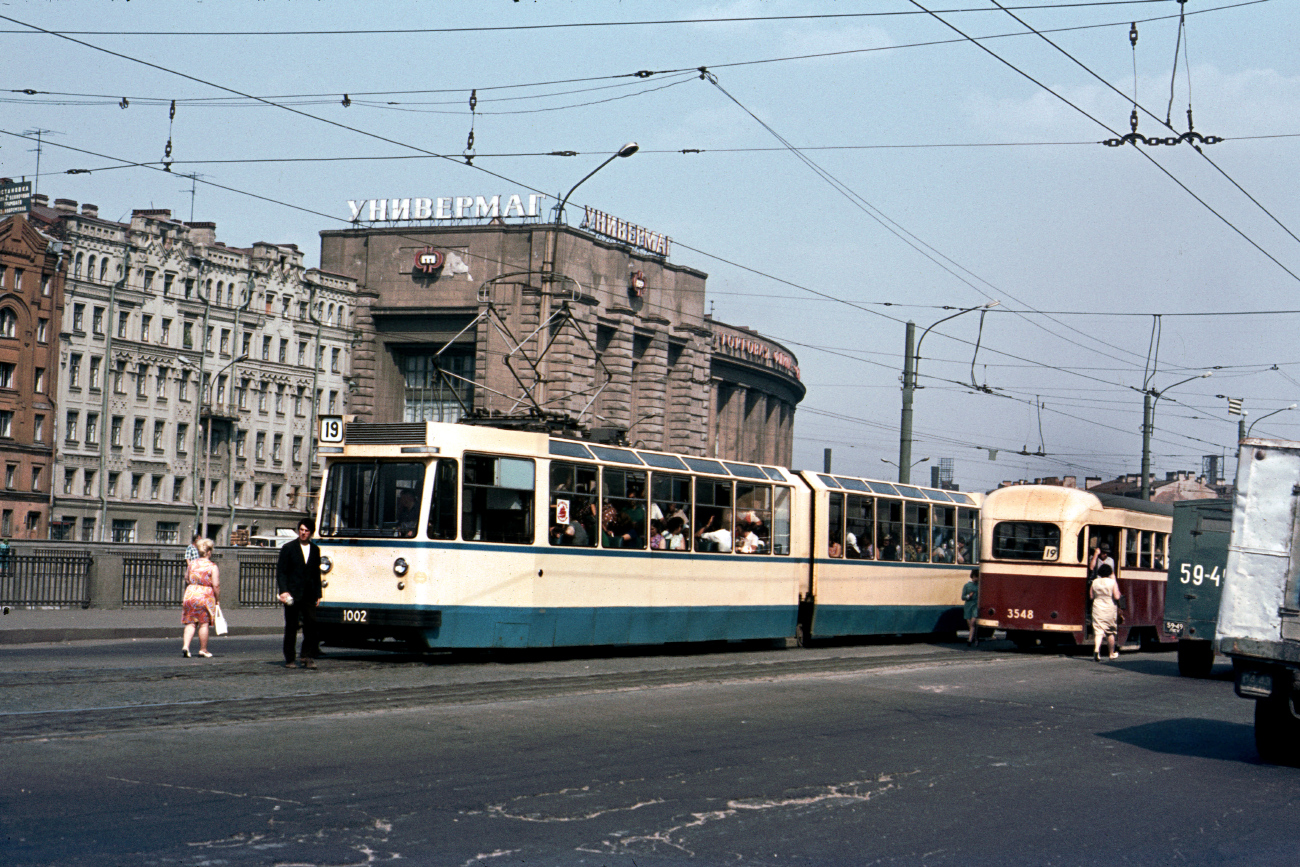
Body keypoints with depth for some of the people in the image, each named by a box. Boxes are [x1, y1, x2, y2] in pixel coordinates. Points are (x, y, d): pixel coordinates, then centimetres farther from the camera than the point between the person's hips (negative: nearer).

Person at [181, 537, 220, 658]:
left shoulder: (191, 564, 7)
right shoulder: (212, 567, -8)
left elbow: (186, 579, 15)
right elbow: (216, 585, -12)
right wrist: (218, 600, -3)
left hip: (190, 595, 4)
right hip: (206, 597, -4)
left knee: (190, 623, 9)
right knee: (204, 624, 6)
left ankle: (185, 646, -7)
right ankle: (203, 650, 12)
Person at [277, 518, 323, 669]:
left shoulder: (315, 550, 13)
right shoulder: (288, 548, 2)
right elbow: (281, 571, -1)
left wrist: (318, 594, 11)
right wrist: (283, 591, -13)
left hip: (309, 595, 3)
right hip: (292, 594, -3)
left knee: (311, 625, -8)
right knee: (291, 628, 2)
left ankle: (307, 657, -2)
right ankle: (289, 659, 9)